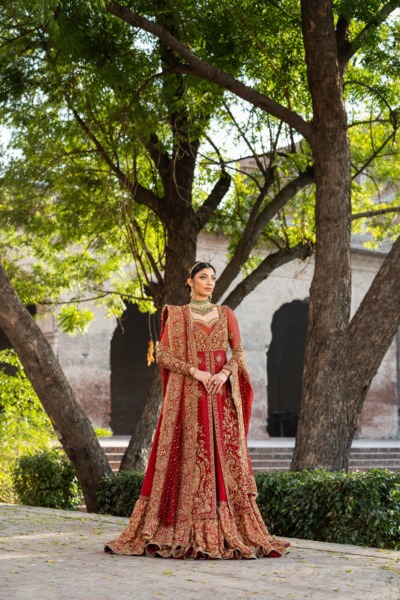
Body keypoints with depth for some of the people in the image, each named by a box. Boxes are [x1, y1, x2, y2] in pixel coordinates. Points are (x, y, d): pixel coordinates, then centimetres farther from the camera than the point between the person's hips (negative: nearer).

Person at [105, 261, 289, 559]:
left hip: (221, 395, 3)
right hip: (188, 395, -3)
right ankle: (184, 532, -3)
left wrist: (224, 373, -13)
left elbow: (239, 353, 7)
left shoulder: (226, 314, 12)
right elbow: (163, 355, -3)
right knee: (188, 457, -6)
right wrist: (195, 371, -15)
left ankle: (226, 531, 1)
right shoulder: (176, 315, 4)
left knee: (224, 456, -1)